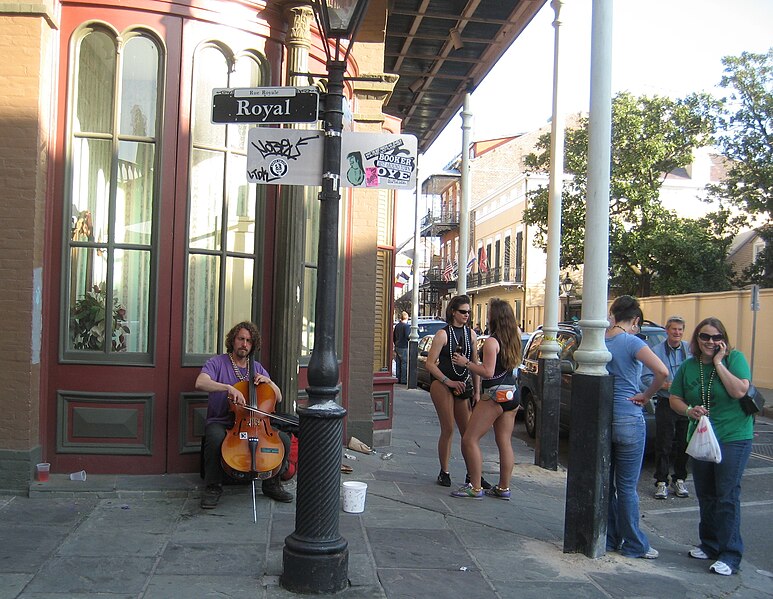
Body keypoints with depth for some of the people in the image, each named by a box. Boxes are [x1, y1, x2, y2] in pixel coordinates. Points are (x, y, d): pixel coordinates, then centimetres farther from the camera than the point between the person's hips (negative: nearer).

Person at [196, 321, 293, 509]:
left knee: (284, 439, -18)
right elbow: (200, 383, -23)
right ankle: (213, 487, -15)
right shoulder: (217, 362, -1)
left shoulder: (257, 368, 13)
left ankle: (272, 484, 5)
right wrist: (229, 388, -36)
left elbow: (278, 398, 12)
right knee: (216, 438, -38)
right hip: (220, 422, -4)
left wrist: (268, 381, -8)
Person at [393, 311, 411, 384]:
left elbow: (393, 337, 17)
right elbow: (407, 336, -22)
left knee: (398, 364, 12)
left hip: (397, 347, 7)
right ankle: (403, 380, -4)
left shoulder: (397, 326, 11)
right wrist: (411, 337, -2)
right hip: (404, 348, -7)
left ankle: (398, 379, 15)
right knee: (404, 364, -4)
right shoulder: (406, 326, -13)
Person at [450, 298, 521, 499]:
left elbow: (488, 372, -19)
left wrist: (466, 363, -10)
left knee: (470, 440, -2)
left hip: (495, 394, -9)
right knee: (505, 442, 11)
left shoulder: (491, 342, -15)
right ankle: (504, 488, 15)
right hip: (512, 393, 9)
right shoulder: (514, 338, 7)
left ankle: (475, 487, -3)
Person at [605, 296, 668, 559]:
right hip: (628, 422, -5)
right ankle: (634, 545, 15)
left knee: (605, 484, 14)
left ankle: (609, 538, 23)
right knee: (627, 487, 4)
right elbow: (662, 371, -24)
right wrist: (646, 396, -10)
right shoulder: (632, 342, -12)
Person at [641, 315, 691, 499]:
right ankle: (661, 482, 9)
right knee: (663, 446, 1)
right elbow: (646, 377, -4)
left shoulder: (690, 350, 5)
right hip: (665, 405, -2)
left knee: (683, 445, 10)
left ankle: (679, 480, 23)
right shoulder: (656, 351, 0)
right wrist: (664, 385, -17)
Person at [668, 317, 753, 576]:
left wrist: (718, 363, -19)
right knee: (705, 495, 13)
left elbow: (739, 391, -21)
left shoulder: (734, 358, -8)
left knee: (727, 495, -5)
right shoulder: (688, 366, 5)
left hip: (733, 438, -5)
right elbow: (674, 398, 7)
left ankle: (730, 554, 4)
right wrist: (689, 411, -13)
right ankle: (709, 545, 28)